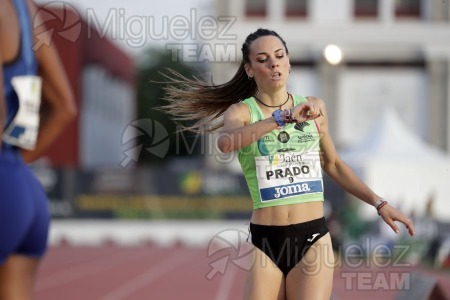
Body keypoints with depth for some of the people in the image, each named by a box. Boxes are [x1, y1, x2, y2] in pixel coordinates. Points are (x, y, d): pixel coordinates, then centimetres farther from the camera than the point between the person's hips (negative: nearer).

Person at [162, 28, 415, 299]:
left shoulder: (314, 108, 10)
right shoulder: (241, 111, -1)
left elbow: (333, 164, 25)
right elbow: (226, 142, -25)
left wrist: (379, 204, 22)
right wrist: (284, 118, -34)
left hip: (313, 239, 2)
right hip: (265, 242, -1)